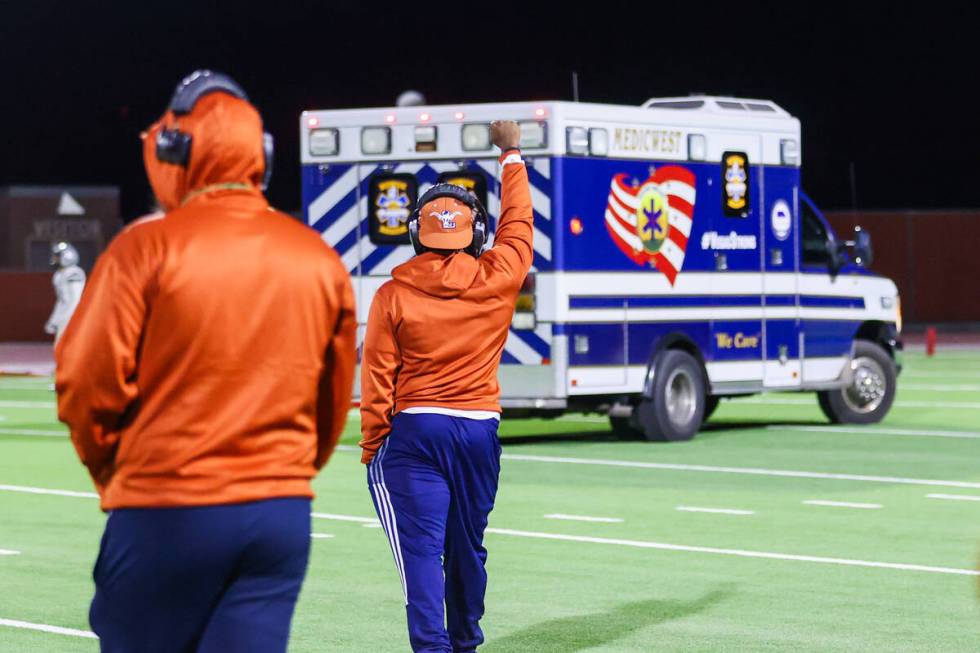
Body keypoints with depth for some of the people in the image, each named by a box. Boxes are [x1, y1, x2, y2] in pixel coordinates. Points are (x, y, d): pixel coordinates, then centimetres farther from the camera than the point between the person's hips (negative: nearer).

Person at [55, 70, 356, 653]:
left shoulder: (148, 247, -7)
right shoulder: (320, 260, 6)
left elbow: (88, 384, -7)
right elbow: (333, 403, 14)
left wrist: (111, 470, 11)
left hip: (165, 516, -3)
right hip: (284, 515, 4)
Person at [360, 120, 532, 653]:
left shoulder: (393, 295, -6)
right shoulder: (496, 280, -2)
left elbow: (377, 379, -5)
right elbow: (518, 225, 16)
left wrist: (371, 448, 4)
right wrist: (511, 155, 28)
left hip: (413, 432, -3)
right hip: (480, 431, 3)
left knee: (421, 547, -6)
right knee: (468, 546, 15)